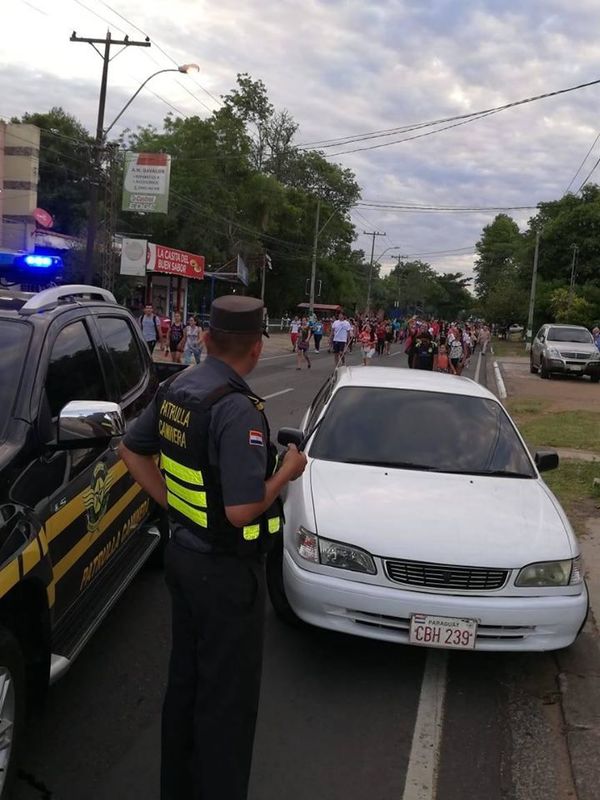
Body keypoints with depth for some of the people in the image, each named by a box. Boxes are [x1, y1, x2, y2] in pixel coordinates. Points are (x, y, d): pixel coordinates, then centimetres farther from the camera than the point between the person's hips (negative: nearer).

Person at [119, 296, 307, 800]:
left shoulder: (174, 389, 0)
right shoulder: (237, 409, -26)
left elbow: (132, 450, 13)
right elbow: (242, 510, -28)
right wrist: (287, 472, -12)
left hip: (182, 554, 9)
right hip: (227, 571, -9)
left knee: (185, 677, 23)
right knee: (228, 697, 7)